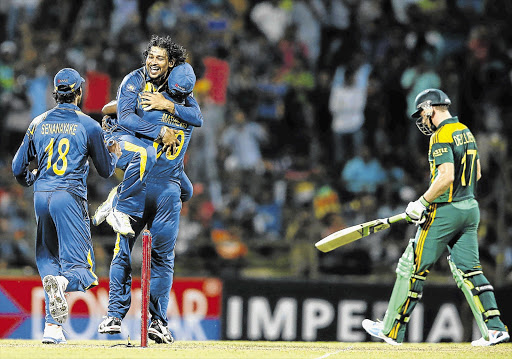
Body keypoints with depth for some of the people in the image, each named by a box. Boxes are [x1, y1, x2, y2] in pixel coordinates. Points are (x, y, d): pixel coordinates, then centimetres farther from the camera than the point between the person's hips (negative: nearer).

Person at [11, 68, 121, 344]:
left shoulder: (38, 123, 9)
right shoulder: (89, 126, -1)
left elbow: (18, 168, 13)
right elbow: (105, 170, 9)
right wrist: (114, 155, 32)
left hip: (41, 197, 4)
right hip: (70, 197, -4)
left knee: (47, 259, 20)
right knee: (80, 268, -4)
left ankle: (52, 327, 6)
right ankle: (62, 282, -42)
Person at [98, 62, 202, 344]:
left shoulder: (148, 103, -7)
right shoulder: (193, 116, 3)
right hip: (170, 191, 2)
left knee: (123, 252, 6)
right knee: (163, 258, 8)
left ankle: (115, 316, 1)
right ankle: (158, 321, 3)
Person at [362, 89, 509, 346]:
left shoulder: (441, 136, -14)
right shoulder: (466, 132, 15)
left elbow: (446, 177, -24)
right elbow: (476, 173, 22)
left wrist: (422, 203, -16)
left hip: (444, 212, -9)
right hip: (470, 208, 9)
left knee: (414, 268, 0)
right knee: (468, 269, 6)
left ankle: (391, 331, 5)